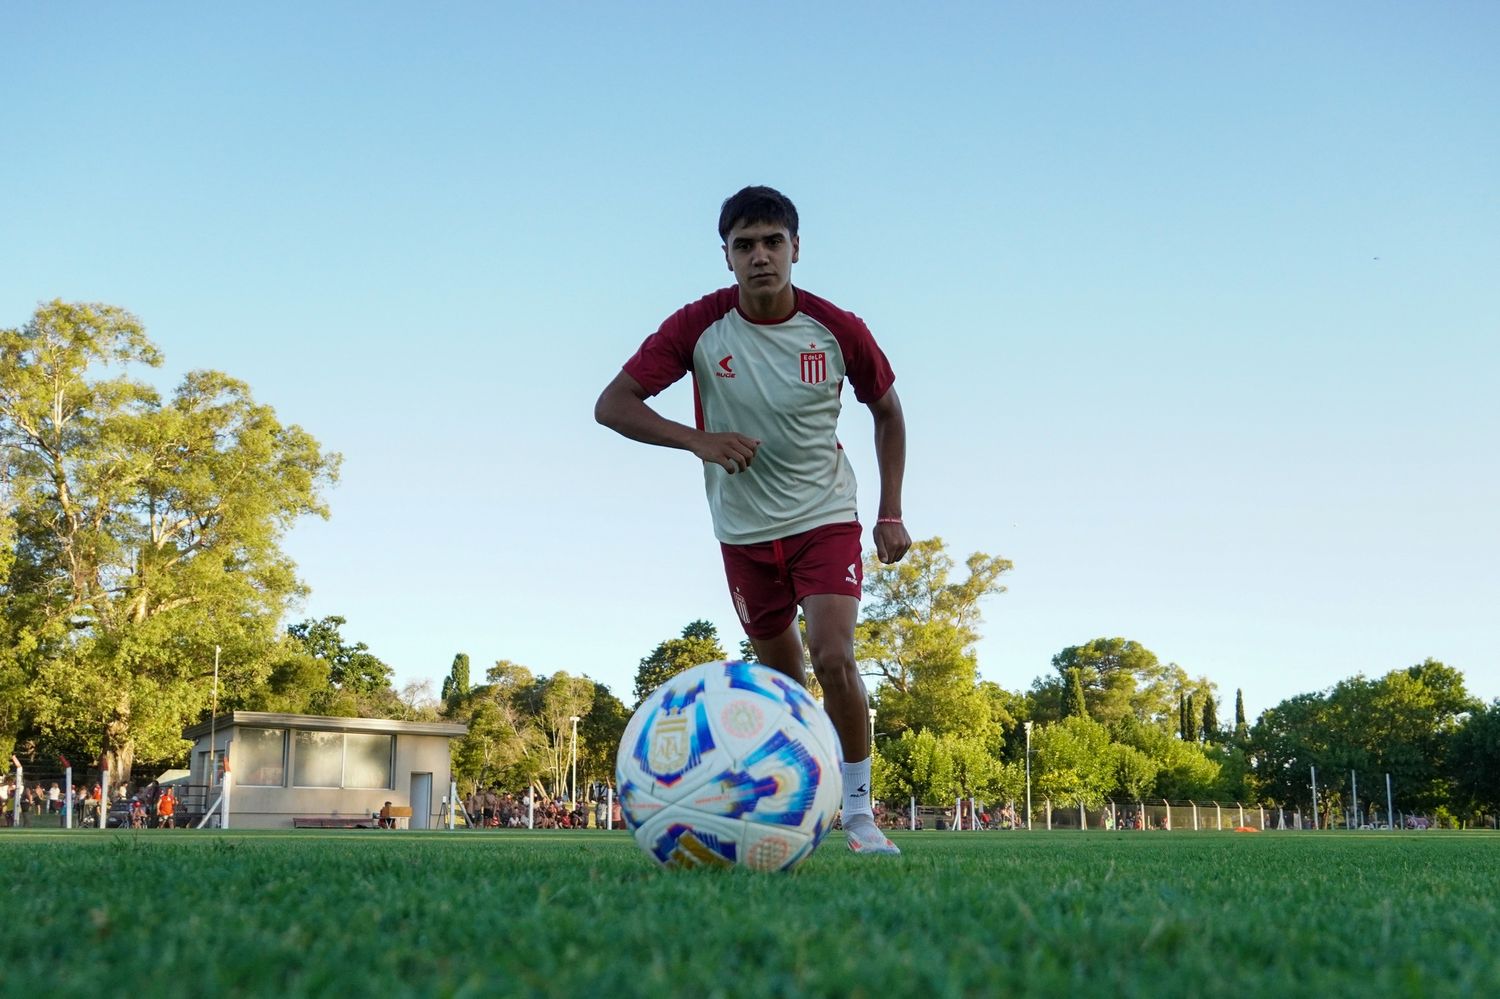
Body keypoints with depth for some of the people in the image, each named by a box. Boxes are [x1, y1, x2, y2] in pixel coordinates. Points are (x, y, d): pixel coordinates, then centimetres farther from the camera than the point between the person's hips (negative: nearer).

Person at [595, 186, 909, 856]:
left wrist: (890, 514, 1)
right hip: (743, 530, 2)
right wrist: (699, 440, -28)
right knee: (783, 674, 12)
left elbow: (887, 411, 6)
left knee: (834, 658, -19)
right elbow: (611, 405, -13)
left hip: (827, 518, -1)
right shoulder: (698, 327, -13)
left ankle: (859, 812, -3)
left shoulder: (838, 329, -11)